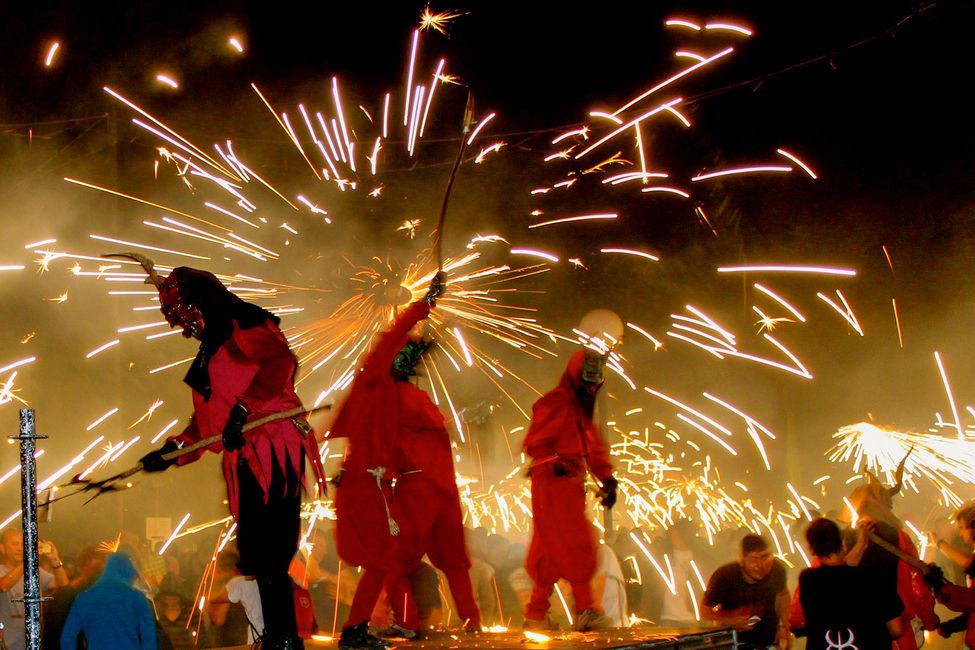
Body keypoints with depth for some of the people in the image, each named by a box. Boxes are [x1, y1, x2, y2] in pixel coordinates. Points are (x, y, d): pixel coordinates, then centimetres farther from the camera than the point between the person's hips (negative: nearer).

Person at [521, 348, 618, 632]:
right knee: (577, 547, -13)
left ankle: (536, 613, 16)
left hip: (572, 486, 10)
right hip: (553, 484, -10)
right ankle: (585, 610, -13)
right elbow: (534, 443, -17)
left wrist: (607, 479, 12)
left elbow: (595, 447, 24)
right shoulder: (556, 402, -9)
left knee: (553, 552, 10)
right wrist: (554, 463, -31)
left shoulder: (582, 408, 23)